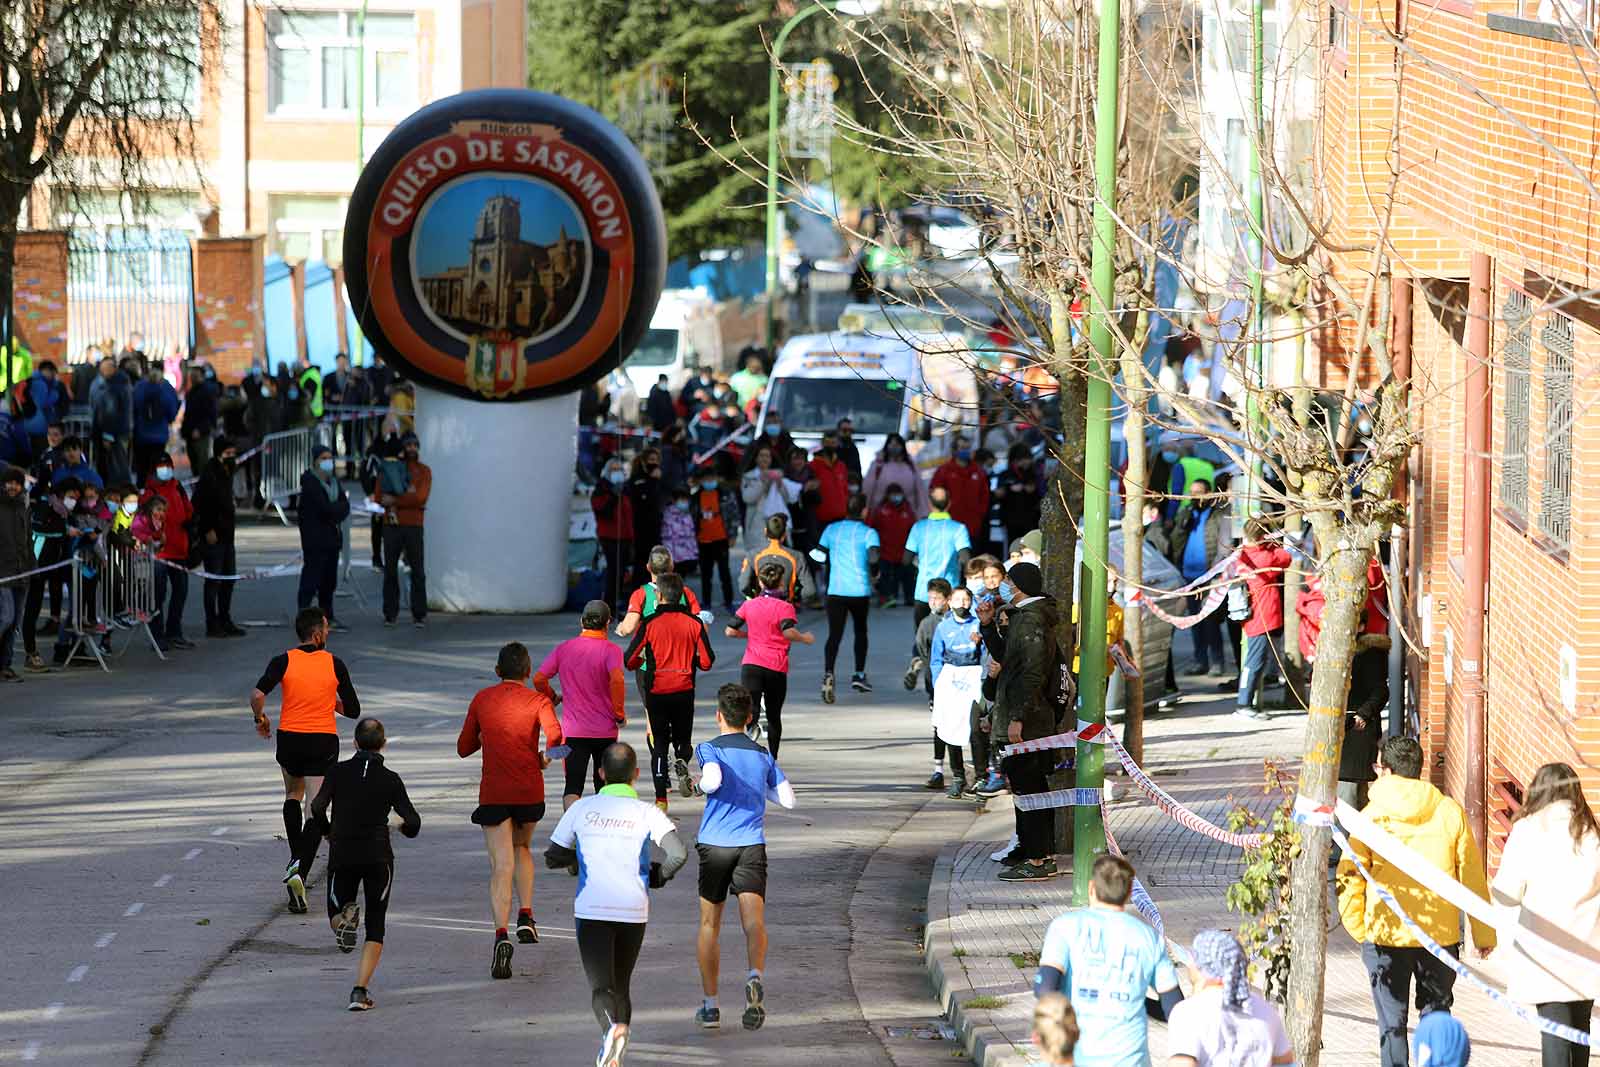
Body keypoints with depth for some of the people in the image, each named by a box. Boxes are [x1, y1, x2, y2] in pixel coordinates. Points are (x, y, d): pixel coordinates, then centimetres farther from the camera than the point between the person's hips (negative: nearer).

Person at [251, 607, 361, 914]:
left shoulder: (284, 661, -5)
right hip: (324, 741, -2)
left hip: (289, 739, 2)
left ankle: (296, 858, 21)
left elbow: (257, 695, -18)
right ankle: (300, 871, -21)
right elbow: (353, 710, 2)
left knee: (293, 795, 29)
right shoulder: (334, 664, -3)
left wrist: (260, 718, 2)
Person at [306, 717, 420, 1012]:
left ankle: (344, 919, -19)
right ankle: (360, 990, -5)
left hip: (342, 855, 0)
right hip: (378, 855, 0)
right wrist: (405, 827, 18)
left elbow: (317, 808, -10)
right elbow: (412, 821, -6)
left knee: (335, 914, 19)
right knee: (375, 927, 9)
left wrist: (326, 832, 10)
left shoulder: (338, 771, 0)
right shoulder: (390, 779, -1)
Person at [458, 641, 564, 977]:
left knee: (501, 867, -7)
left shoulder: (482, 700, 6)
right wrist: (545, 758, 3)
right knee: (522, 847, 29)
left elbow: (464, 748, 13)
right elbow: (554, 734, -17)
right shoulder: (537, 700, 0)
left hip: (493, 793, 0)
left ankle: (501, 933, -27)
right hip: (530, 791, 0)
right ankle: (525, 917, 19)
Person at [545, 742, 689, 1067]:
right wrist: (658, 875, 7)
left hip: (591, 910, -1)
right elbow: (679, 854, -13)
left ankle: (614, 1027, -37)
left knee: (601, 988, -7)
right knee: (622, 985, 18)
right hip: (634, 911, 1)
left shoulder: (582, 808, 3)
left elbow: (552, 858, 10)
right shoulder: (647, 813, 0)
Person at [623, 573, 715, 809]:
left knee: (659, 744, 7)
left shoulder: (650, 623, -7)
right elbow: (707, 661, -3)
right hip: (685, 691, 1)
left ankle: (661, 798, -2)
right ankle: (682, 763, -18)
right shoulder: (694, 623, -2)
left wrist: (641, 662, 14)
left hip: (657, 690, -1)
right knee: (683, 740, 17)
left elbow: (630, 660, -8)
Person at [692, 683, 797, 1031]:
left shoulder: (710, 749, 0)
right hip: (752, 845, 1)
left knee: (709, 924, 13)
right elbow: (787, 798, 13)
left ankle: (710, 1005, 17)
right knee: (753, 920, -12)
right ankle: (755, 977, -42)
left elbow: (713, 780, -21)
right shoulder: (763, 755, 13)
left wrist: (700, 784, 2)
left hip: (714, 845, -1)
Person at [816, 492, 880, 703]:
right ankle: (859, 675, 26)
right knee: (860, 630, 22)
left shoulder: (832, 529, 7)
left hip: (835, 590, 1)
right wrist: (874, 573, 3)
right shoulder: (868, 532, -3)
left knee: (834, 634, -6)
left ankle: (828, 674, -28)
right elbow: (873, 557, -18)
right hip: (860, 590, -1)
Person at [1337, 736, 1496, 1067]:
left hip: (1386, 935, -2)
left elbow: (1350, 878, -7)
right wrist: (1483, 933, 9)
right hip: (1441, 935, 2)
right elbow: (1472, 875, 1)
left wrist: (1357, 928, 5)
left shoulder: (1371, 817, -7)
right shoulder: (1450, 812, -2)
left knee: (1392, 1023, 7)